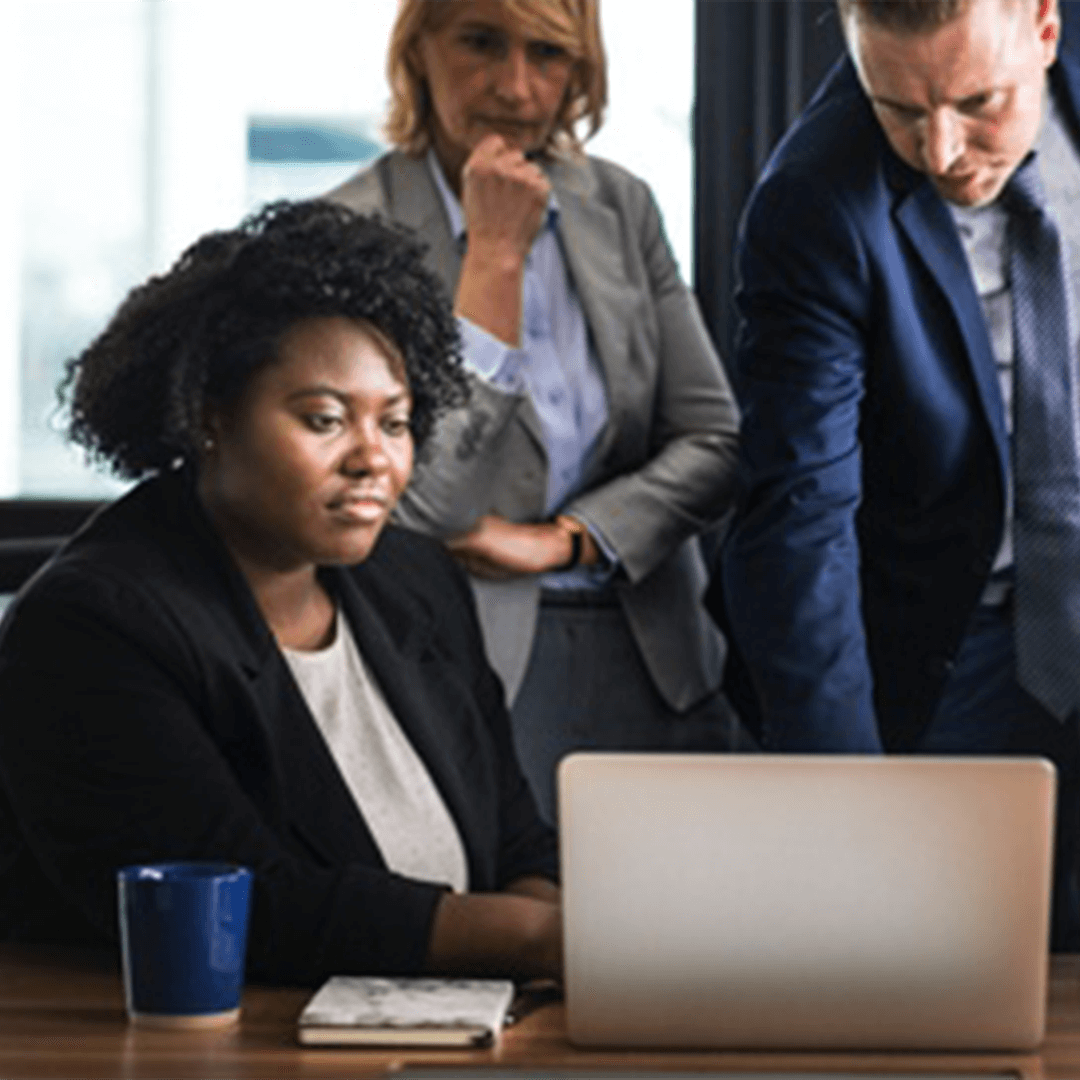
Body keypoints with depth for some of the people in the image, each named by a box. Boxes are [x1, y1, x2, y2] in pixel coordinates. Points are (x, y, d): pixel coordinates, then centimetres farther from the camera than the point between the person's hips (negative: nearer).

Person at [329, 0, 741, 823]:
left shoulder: (621, 206, 7)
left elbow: (715, 441, 7)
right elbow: (429, 507, -16)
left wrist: (560, 540, -8)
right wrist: (495, 252, -15)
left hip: (653, 662, 5)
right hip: (475, 664, -4)